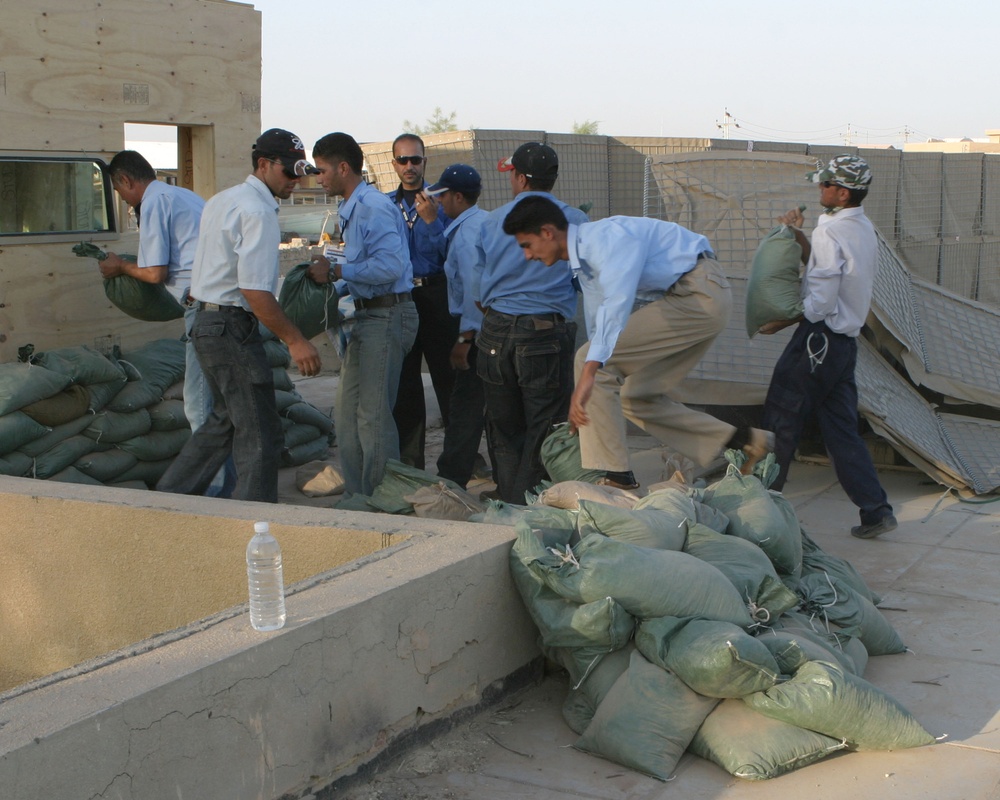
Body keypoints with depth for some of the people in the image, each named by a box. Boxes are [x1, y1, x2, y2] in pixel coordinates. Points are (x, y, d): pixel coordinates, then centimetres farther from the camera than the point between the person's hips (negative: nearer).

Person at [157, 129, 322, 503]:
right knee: (260, 435, -2)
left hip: (208, 321, 10)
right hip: (234, 328, -10)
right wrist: (295, 340, -20)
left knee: (225, 419, 22)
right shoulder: (258, 211, -17)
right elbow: (255, 289, -24)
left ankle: (168, 497, 27)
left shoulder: (222, 200, 16)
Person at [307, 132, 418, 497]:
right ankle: (356, 495, 24)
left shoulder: (374, 207, -16)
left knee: (373, 414, -6)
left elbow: (389, 265, -26)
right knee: (347, 412, 14)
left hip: (388, 314, -11)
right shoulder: (352, 210, 18)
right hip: (368, 316, 11)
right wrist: (329, 275, 7)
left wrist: (336, 271, -18)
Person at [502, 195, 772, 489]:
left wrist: (588, 372, -43)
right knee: (635, 397, 11)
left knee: (589, 358, -13)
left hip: (701, 295, -10)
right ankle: (740, 440, 13)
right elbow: (599, 327, 21)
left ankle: (614, 475, -11)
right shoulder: (584, 261, 13)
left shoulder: (606, 237, -18)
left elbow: (616, 303, -35)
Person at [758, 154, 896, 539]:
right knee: (842, 428, 11)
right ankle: (876, 509, 8)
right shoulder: (864, 229, 12)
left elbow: (819, 304, -19)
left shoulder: (830, 231, -16)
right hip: (846, 342, 9)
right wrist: (798, 235, 12)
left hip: (817, 339, -9)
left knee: (781, 420, 3)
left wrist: (780, 323, -8)